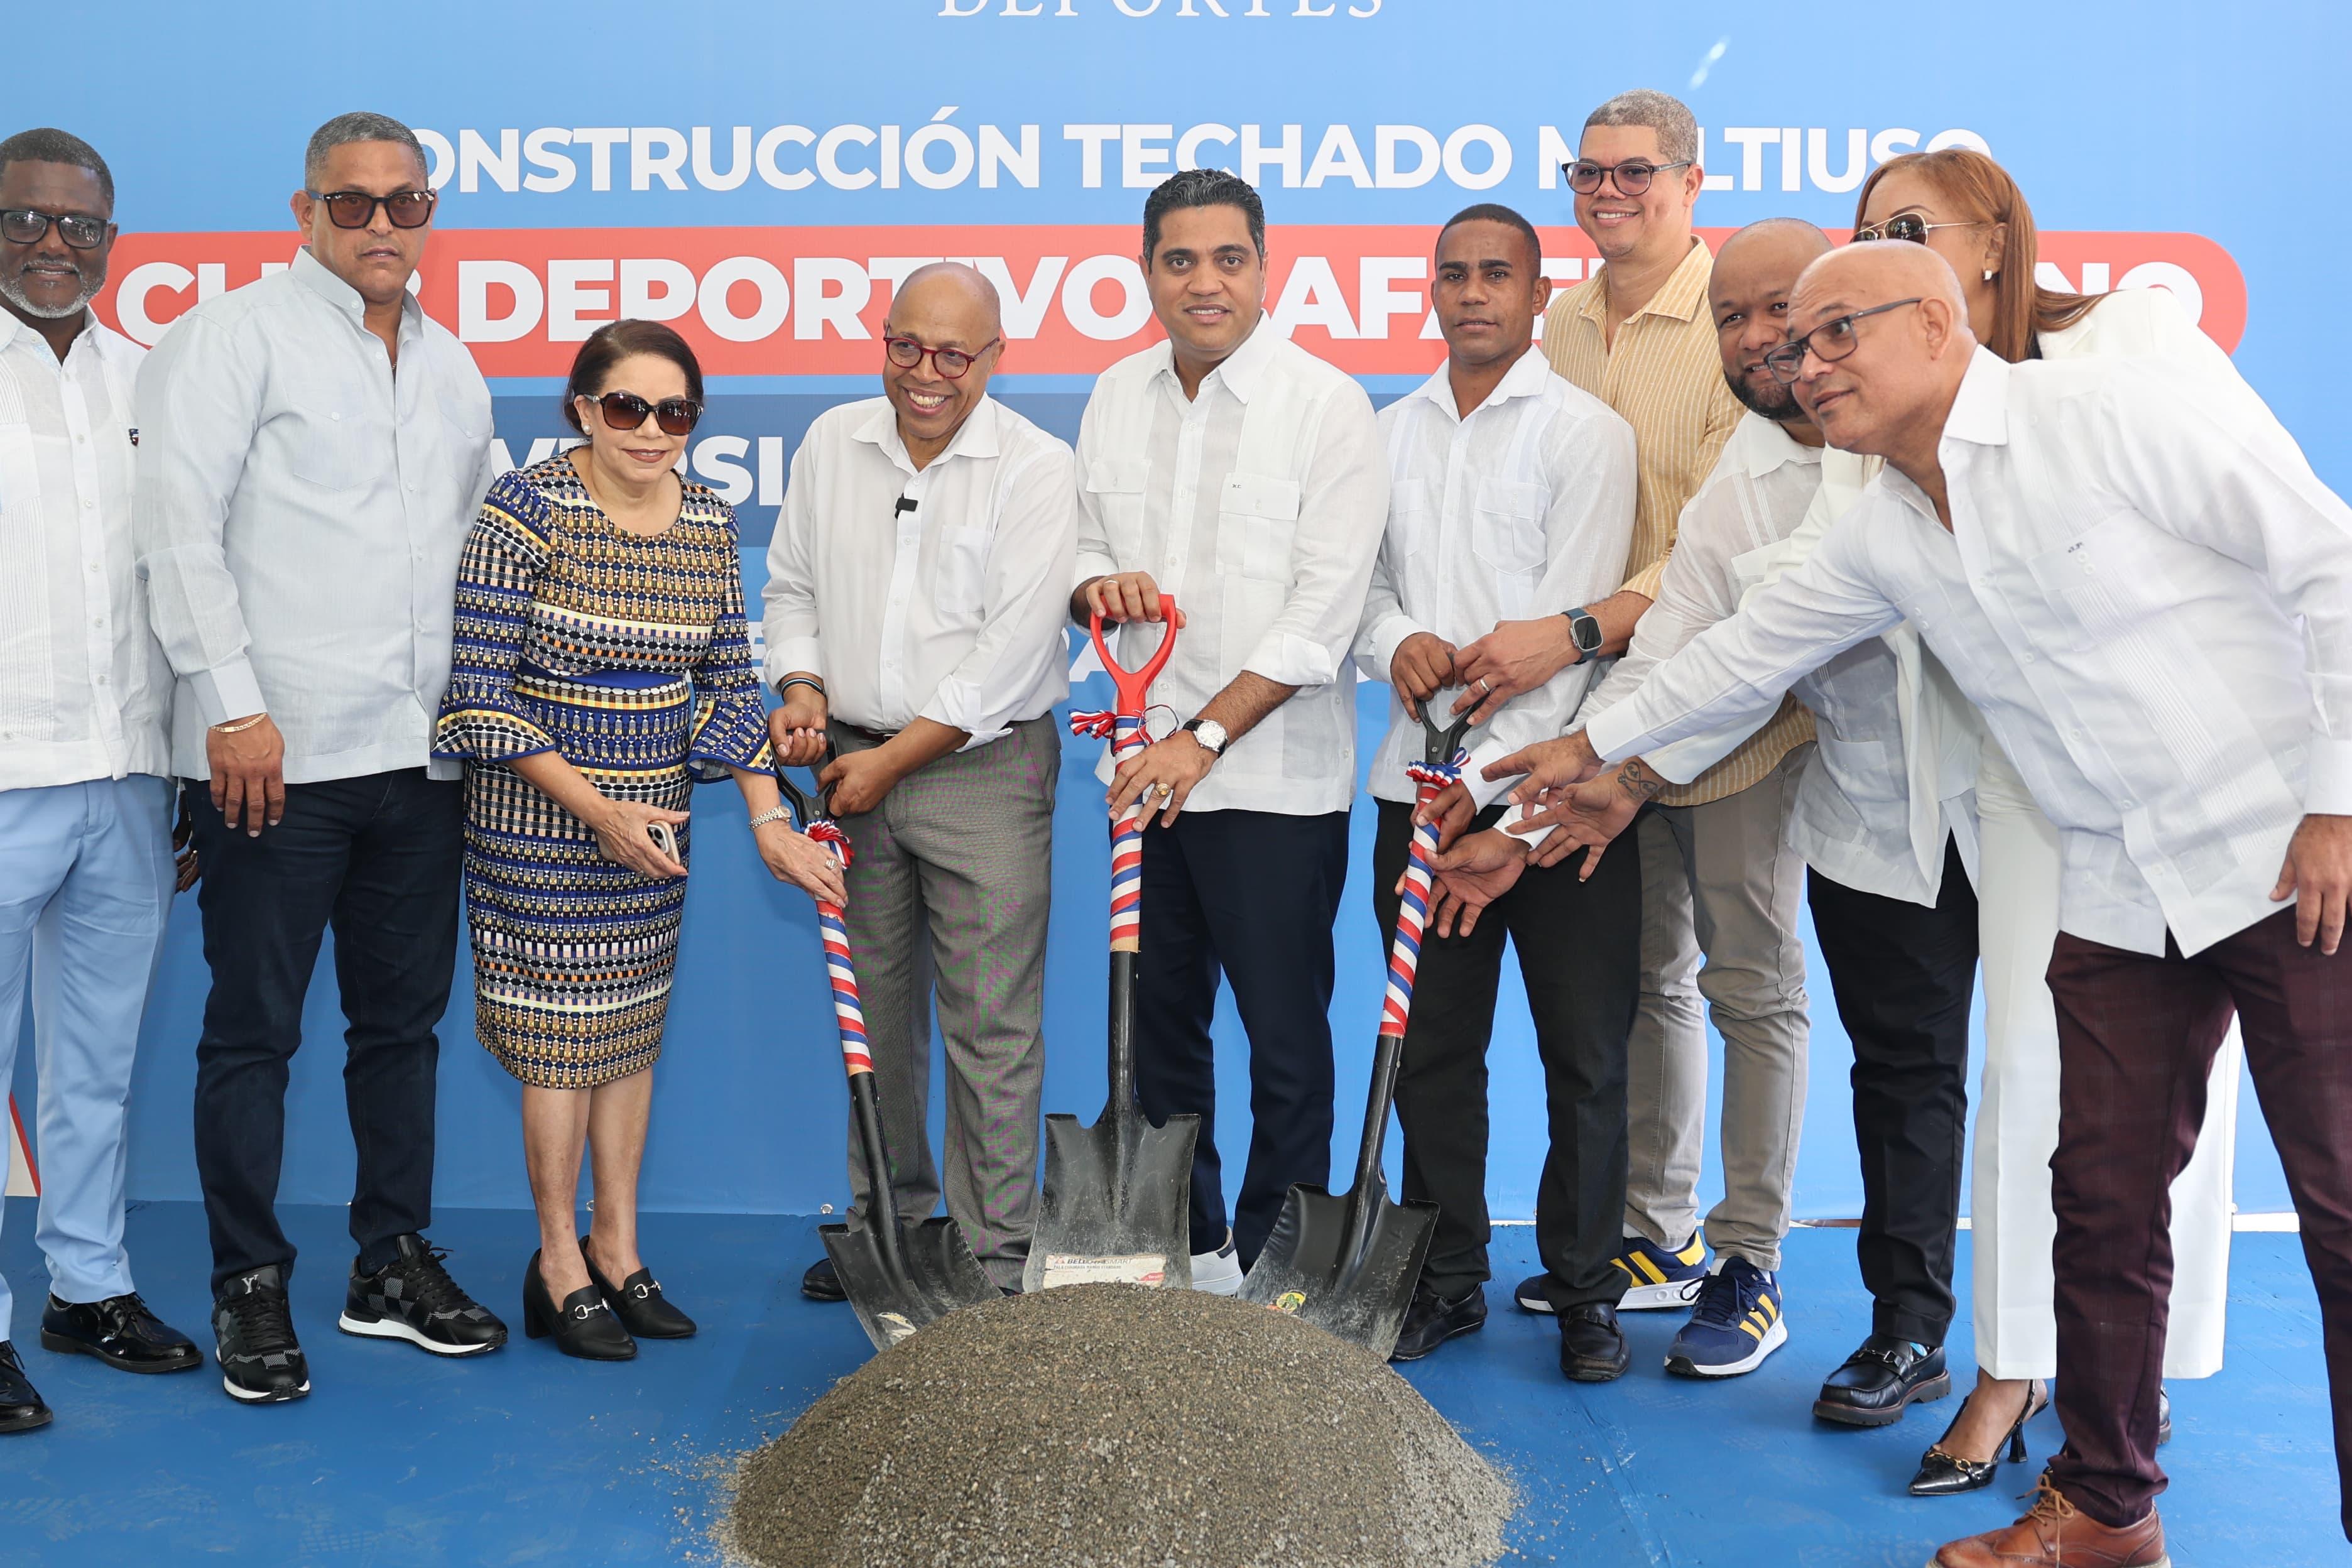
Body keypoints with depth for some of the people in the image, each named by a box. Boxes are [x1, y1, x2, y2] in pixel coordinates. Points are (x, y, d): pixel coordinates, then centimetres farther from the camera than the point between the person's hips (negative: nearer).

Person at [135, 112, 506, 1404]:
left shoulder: (451, 368, 17)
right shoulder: (236, 334, -1)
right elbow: (180, 523, -10)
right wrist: (236, 705, -16)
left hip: (422, 755, 6)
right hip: (276, 753, -6)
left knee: (403, 1018, 12)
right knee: (253, 1030, 1)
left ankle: (392, 1267, 24)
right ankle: (250, 1287, 13)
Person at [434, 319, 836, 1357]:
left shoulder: (709, 524, 3)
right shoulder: (526, 511, -13)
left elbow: (727, 682, 9)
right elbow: (480, 688, -14)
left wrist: (769, 819, 1)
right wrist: (594, 806, -18)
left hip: (653, 814, 5)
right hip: (540, 814, -5)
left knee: (634, 1025, 11)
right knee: (561, 1031, 0)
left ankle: (618, 1250, 24)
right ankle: (560, 1265, 14)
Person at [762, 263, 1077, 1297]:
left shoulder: (1037, 468, -8)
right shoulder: (831, 443, 8)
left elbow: (1014, 650, -13)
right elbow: (791, 585, 16)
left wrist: (893, 759, -13)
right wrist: (801, 688, -4)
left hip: (984, 767, -5)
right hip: (855, 765, 5)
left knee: (991, 1025, -3)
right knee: (876, 1011, 14)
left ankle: (997, 1253, 8)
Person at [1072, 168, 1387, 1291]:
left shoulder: (1327, 405, -8)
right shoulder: (1115, 399, 9)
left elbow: (1323, 610, -13)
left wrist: (1205, 737, -17)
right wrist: (1098, 583, -7)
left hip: (1275, 777, -5)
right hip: (1147, 764, 5)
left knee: (1286, 1038, 1)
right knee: (1160, 1024, 14)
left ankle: (1270, 1264, 17)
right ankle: (1183, 1245, 29)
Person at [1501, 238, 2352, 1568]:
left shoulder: (2119, 413, -13)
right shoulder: (1885, 536, 8)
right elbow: (1753, 650, 22)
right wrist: (1593, 746, 29)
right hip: (2121, 896, 6)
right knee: (2106, 1202, 9)